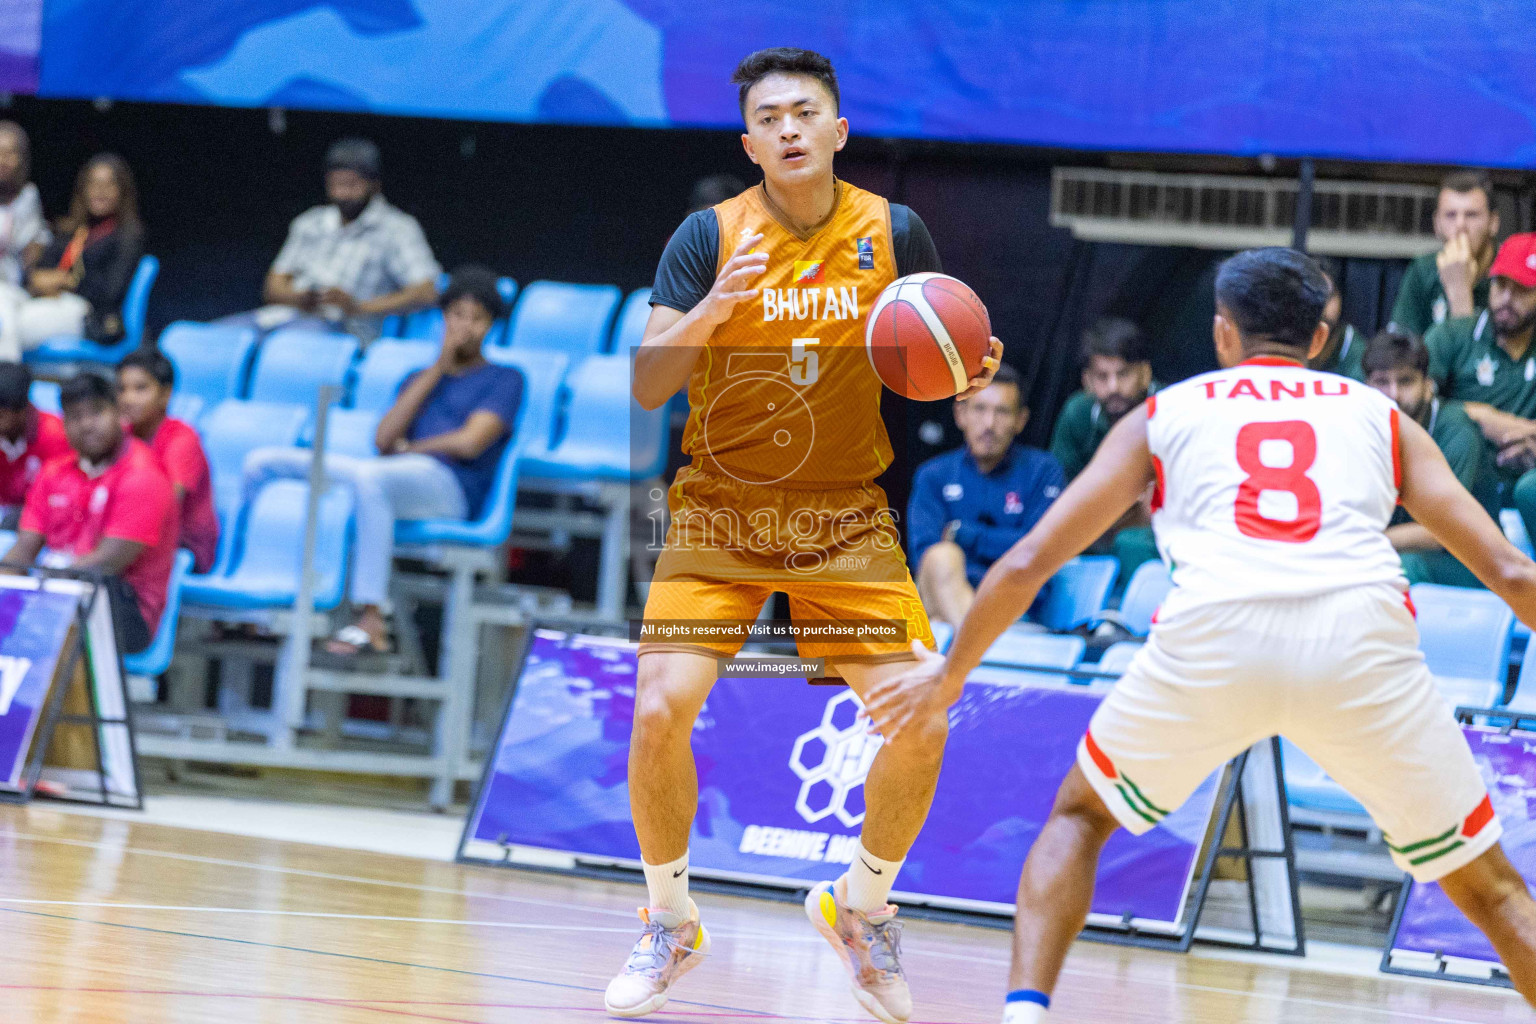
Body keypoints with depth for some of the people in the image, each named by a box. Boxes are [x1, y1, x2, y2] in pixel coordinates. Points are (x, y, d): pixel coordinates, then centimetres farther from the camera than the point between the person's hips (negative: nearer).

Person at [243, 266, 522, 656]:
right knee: (263, 462, -5)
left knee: (369, 475, -43)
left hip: (448, 487, -7)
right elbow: (384, 439, 11)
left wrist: (406, 448, 9)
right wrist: (438, 369, 10)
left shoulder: (504, 379, 13)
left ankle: (370, 617, -44)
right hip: (392, 476, 7)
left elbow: (469, 443, -4)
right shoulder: (420, 378, 30)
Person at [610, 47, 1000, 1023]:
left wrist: (970, 373, -16)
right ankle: (671, 925, 6)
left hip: (846, 520, 1)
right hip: (719, 514, -1)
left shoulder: (892, 233, -3)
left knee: (922, 726, -11)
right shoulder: (710, 237, -8)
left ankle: (862, 908, 17)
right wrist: (708, 313, -31)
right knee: (660, 710, -18)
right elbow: (647, 385, -13)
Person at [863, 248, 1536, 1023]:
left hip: (1212, 638, 0)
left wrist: (949, 673, 39)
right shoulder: (1380, 416, 28)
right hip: (1363, 638, 0)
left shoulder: (1164, 415, 28)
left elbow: (1026, 563, 25)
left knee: (1079, 815, 28)